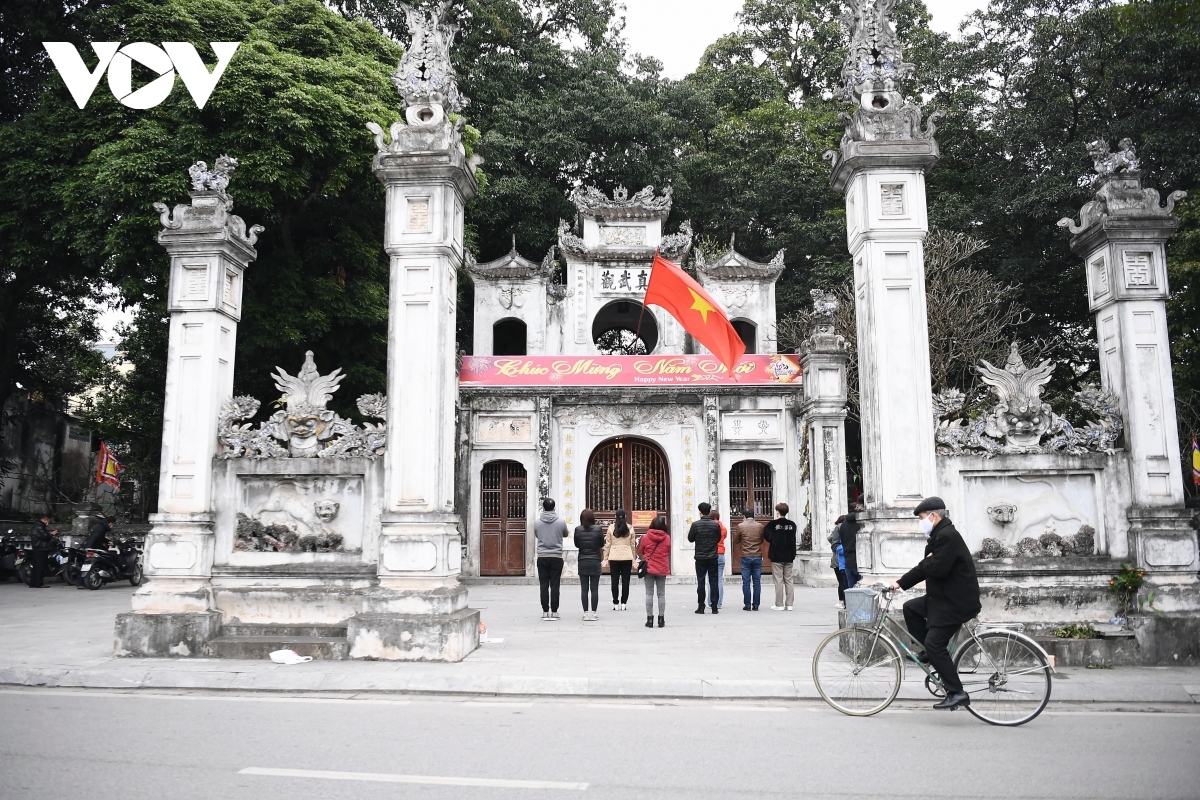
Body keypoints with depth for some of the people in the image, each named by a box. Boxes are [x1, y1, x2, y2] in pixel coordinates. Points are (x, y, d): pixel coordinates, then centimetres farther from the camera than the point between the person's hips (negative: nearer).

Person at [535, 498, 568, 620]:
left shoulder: (537, 522, -4)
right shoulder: (561, 521, -5)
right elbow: (565, 535, 13)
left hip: (542, 557, 1)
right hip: (557, 557, -1)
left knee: (544, 585, 6)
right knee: (555, 585, 3)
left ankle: (545, 611, 7)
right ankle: (554, 611, 5)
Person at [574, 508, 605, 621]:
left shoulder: (578, 530, -6)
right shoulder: (598, 529, -8)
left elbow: (576, 545, 4)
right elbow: (601, 545, 2)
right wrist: (601, 556, 19)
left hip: (582, 562, 1)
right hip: (595, 562, -1)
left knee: (584, 589, 6)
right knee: (594, 588, 5)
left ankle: (586, 612, 6)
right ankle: (593, 613, 5)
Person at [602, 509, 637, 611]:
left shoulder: (611, 528, -2)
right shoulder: (630, 528, 2)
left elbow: (607, 544, 0)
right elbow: (632, 545, 6)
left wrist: (606, 558, 6)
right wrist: (634, 559, 12)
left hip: (614, 557, -1)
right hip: (627, 557, 1)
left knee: (615, 581, 5)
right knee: (625, 580, 6)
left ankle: (616, 603, 6)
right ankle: (624, 603, 8)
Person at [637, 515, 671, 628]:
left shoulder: (646, 537, -6)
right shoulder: (667, 538, -5)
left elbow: (641, 551, 6)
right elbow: (668, 552, 6)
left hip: (649, 568, -1)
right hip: (662, 569, 1)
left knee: (649, 594, 5)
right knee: (661, 594, 9)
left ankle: (650, 619, 4)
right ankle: (661, 619, 9)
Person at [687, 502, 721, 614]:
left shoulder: (695, 524, -9)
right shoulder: (716, 525, -5)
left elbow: (690, 539, 0)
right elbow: (719, 539, 7)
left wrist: (688, 533, 19)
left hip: (700, 558, -1)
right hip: (713, 558, 1)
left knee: (700, 582, 5)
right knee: (713, 581, 6)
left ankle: (701, 607, 5)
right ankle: (714, 607, 5)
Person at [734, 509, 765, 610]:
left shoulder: (741, 526, -5)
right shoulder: (759, 526, 1)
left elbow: (736, 541, 6)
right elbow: (762, 540, 14)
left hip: (746, 557, -2)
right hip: (757, 557, 2)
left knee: (746, 582, 3)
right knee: (757, 582, 6)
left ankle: (747, 605, 2)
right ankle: (755, 605, 6)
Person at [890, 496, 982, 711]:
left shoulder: (947, 536, -20)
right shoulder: (939, 536, 15)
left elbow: (937, 569, -29)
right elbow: (926, 567, 17)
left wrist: (927, 562, -6)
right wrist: (901, 583, 10)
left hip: (957, 601, -11)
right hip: (943, 597, 11)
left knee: (935, 644, -12)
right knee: (910, 608, 13)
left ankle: (957, 693, -7)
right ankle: (932, 653, 18)